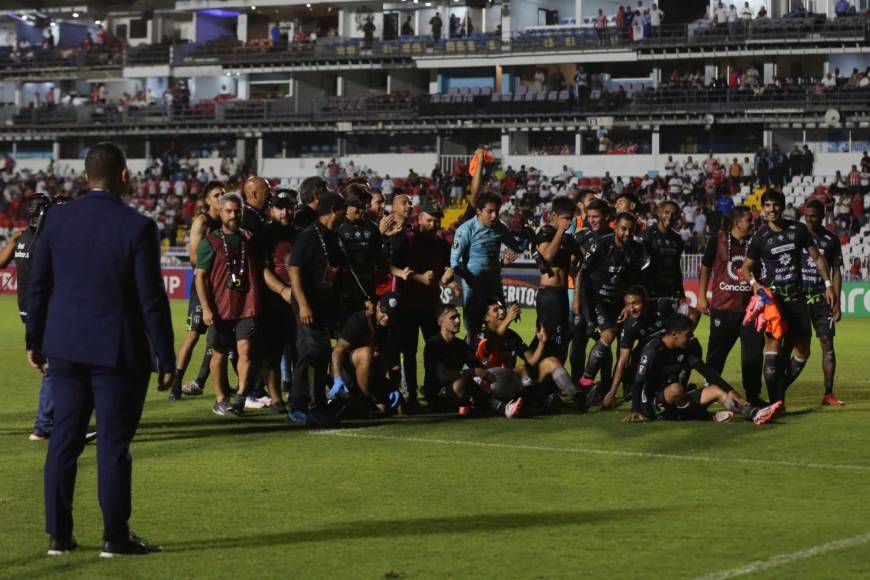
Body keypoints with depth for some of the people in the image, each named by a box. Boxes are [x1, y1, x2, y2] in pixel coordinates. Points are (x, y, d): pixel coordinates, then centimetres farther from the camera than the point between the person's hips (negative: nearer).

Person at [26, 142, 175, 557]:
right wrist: (165, 358, -5)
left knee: (64, 440, 10)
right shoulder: (137, 227, -12)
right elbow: (152, 299, -11)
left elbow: (38, 285, 6)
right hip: (118, 349, -4)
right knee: (114, 444, 1)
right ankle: (115, 537, 6)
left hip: (65, 346, 4)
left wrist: (35, 340, 18)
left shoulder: (57, 219, 1)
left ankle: (59, 534, 14)